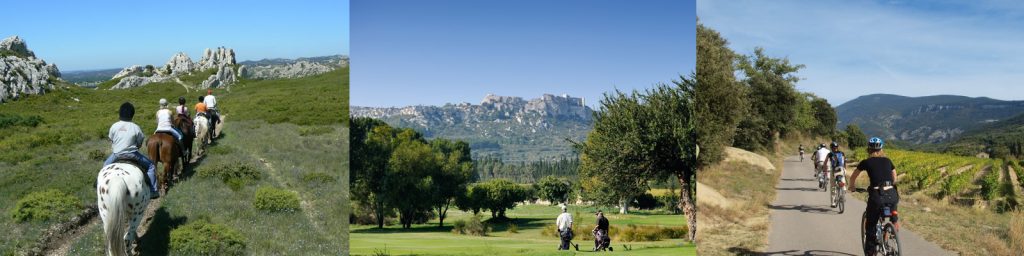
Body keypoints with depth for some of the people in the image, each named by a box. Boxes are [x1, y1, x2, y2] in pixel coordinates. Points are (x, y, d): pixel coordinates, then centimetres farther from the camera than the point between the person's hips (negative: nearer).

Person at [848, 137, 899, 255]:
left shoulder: (866, 162, 6)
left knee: (871, 226, 9)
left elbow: (853, 177, 17)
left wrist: (852, 187, 37)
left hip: (876, 195, -3)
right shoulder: (887, 161, 15)